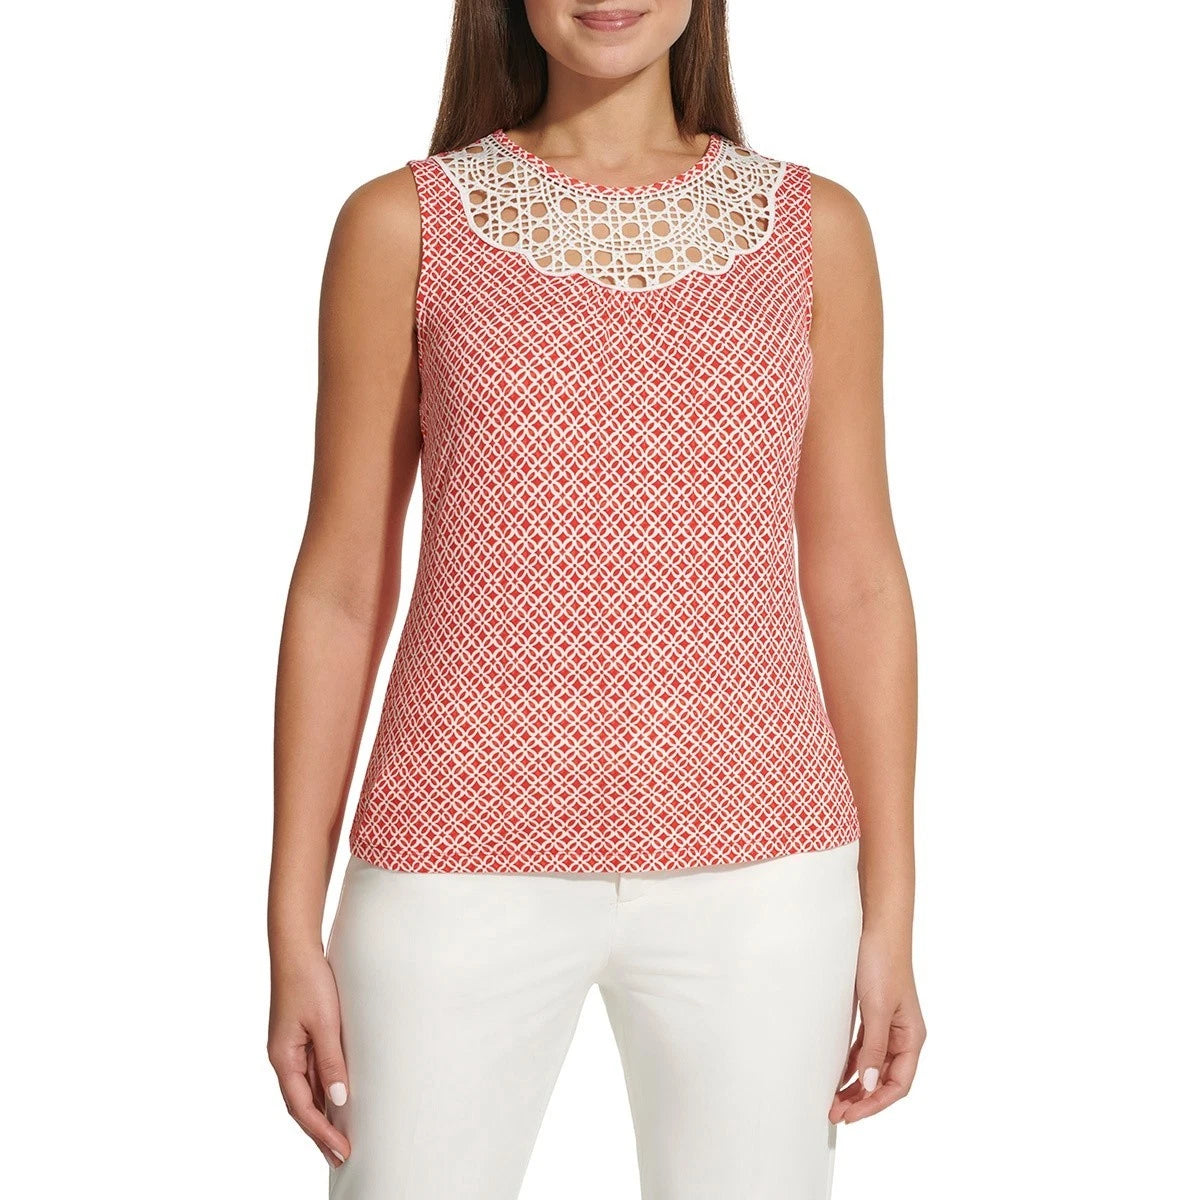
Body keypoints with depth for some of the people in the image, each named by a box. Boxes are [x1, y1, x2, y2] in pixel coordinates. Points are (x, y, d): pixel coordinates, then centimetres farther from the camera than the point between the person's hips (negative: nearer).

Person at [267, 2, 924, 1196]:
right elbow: (341, 583, 2)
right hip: (467, 870, -1)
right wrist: (293, 928, 0)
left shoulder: (815, 228, 5)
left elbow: (854, 579, 6)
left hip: (754, 873, 2)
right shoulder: (403, 223, 1)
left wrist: (891, 917, 4)